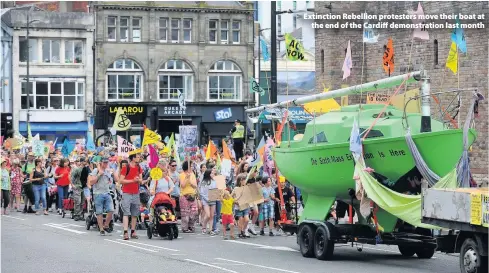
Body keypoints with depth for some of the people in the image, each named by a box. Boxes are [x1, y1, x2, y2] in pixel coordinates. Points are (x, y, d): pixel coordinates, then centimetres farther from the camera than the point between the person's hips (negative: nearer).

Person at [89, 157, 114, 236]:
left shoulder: (108, 171, 16)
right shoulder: (95, 171, -3)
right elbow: (91, 182, -13)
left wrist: (110, 182, 12)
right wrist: (99, 174, -15)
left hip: (107, 193, 5)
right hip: (98, 193, -5)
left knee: (111, 210, -7)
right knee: (99, 212, -1)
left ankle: (106, 225, 10)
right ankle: (101, 229, 6)